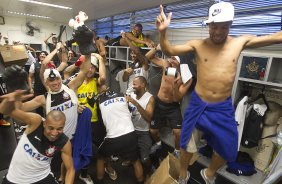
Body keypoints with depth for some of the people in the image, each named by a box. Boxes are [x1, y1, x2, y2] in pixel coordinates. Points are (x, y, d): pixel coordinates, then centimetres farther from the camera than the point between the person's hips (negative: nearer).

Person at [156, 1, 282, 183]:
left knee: (228, 150, 17)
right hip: (198, 105, -2)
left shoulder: (241, 42, 0)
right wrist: (163, 32, -29)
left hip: (224, 108, 3)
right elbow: (169, 50, -12)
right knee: (186, 144, 13)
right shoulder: (197, 45, -6)